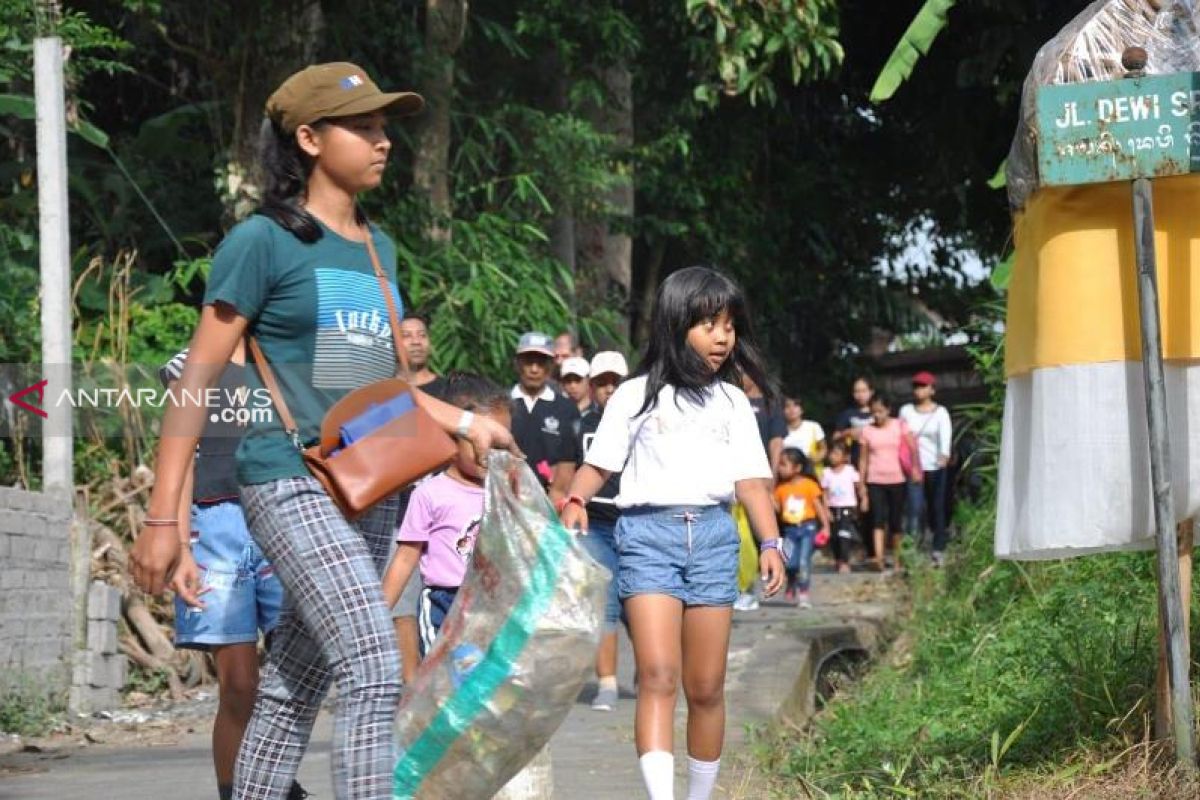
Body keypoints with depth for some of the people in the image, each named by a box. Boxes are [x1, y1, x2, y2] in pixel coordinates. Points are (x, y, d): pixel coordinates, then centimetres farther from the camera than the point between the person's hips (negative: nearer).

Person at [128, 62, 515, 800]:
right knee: (375, 669, -19)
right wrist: (163, 518, -11)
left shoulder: (379, 250, 15)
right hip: (295, 483, -7)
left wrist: (460, 422, 13)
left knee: (294, 690, 9)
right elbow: (198, 380, -7)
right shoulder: (265, 242, -5)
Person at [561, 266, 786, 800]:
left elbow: (750, 479, 10)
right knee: (657, 676, -17)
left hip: (713, 535, 3)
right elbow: (599, 465, 8)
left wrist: (770, 542, -3)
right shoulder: (636, 396, 8)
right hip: (647, 533, -3)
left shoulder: (731, 401, 15)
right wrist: (576, 501, -12)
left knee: (706, 689, 5)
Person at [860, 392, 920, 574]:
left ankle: (896, 559, 19)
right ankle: (879, 557, -27)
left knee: (896, 521, 6)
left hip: (896, 479, 0)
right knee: (878, 518, -15)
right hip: (875, 481, 0)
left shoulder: (900, 426, 0)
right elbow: (863, 459, 5)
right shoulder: (867, 431, 3)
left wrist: (915, 468, -23)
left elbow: (913, 448, -7)